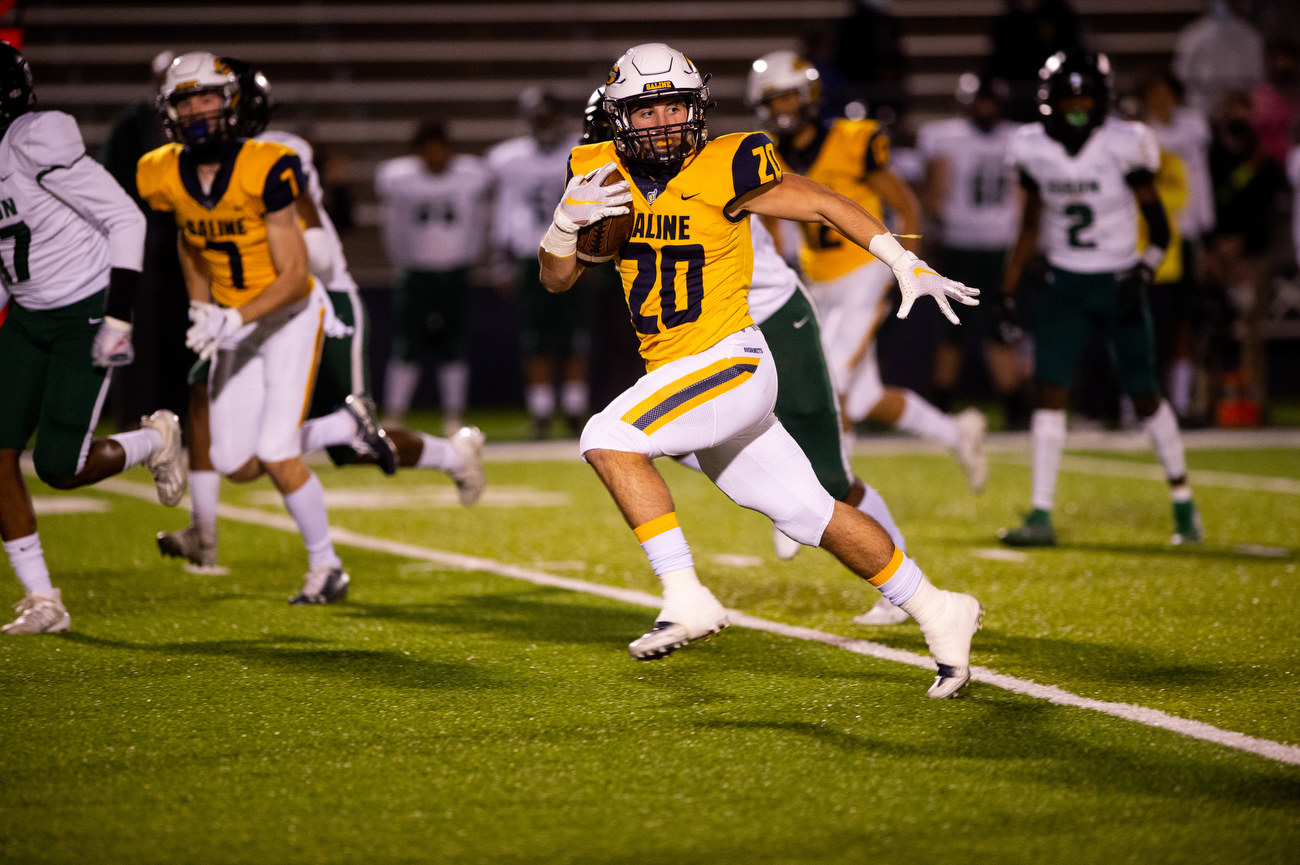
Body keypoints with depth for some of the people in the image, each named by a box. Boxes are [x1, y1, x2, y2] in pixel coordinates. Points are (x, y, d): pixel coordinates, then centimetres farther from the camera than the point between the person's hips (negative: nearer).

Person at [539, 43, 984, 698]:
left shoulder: (724, 170, -13)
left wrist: (908, 266, -6)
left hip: (729, 363, -6)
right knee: (808, 514, 11)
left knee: (608, 440, -25)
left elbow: (824, 205, -3)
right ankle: (937, 614, 23)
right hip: (674, 374, 6)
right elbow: (557, 279, 9)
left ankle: (686, 598, -23)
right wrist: (566, 221, -11)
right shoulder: (600, 173, 3)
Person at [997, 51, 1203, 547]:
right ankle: (1041, 516, -8)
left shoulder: (1123, 145, -12)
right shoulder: (1034, 149, -1)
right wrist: (1008, 293, 9)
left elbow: (1158, 224, -8)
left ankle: (1184, 505, 20)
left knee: (1145, 395, 3)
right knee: (1048, 391, -10)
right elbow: (1030, 226, 11)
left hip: (1117, 283, -2)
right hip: (1065, 286, 3)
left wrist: (1145, 270, -24)